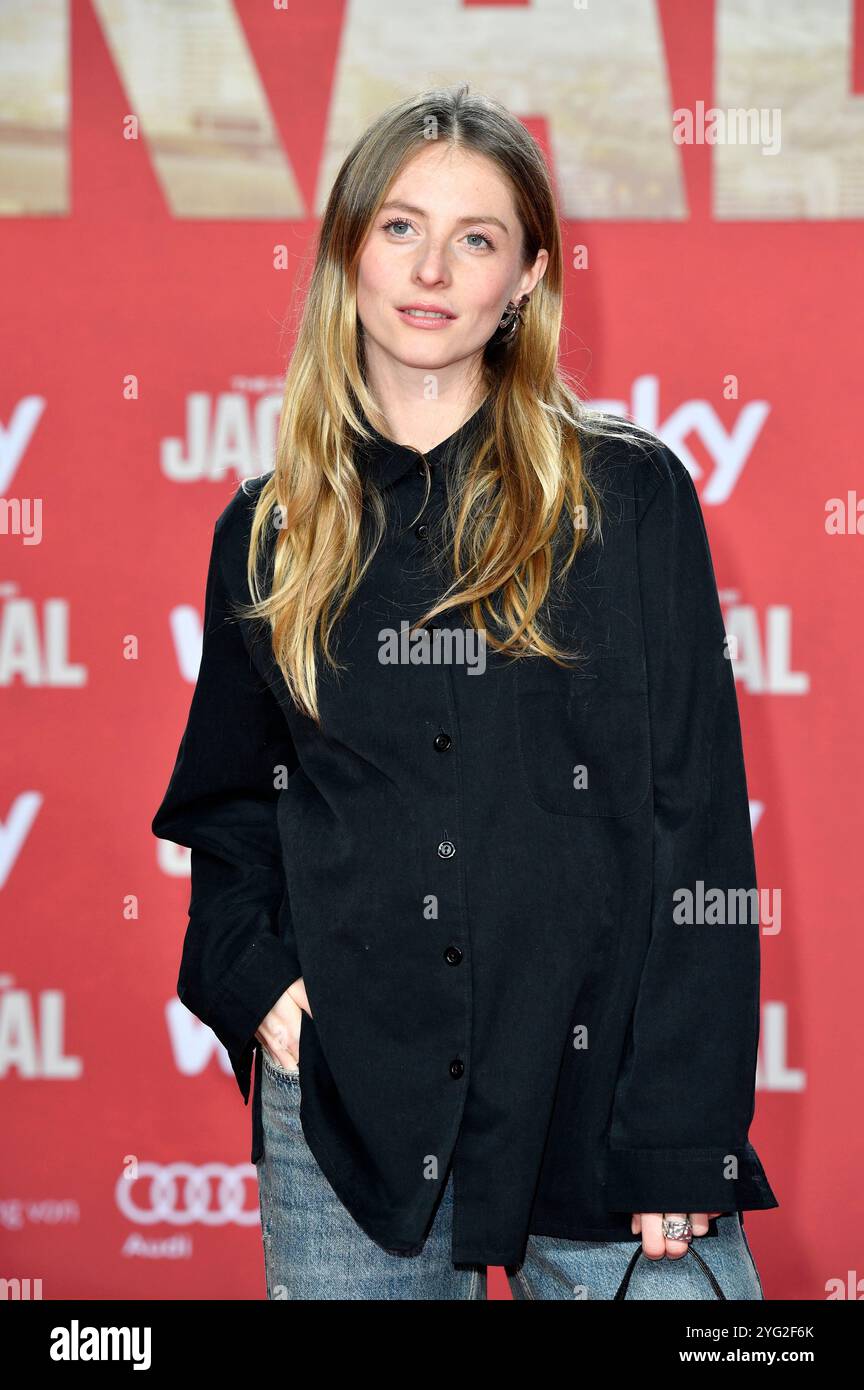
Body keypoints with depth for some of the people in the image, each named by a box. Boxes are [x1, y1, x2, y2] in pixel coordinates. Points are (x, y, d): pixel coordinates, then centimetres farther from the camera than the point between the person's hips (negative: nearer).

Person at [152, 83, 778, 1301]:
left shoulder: (631, 494, 1)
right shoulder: (271, 533, 9)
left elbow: (699, 820, -3)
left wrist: (683, 1135, -9)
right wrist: (255, 981, -2)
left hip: (595, 1093, -2)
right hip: (347, 1105, 2)